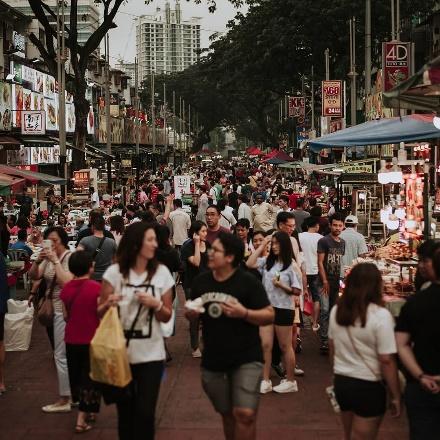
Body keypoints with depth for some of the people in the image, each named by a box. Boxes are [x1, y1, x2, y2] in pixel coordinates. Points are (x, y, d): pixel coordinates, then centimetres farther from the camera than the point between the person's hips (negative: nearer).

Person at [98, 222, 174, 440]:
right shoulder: (115, 272, -6)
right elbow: (100, 313, 1)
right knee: (125, 410, 11)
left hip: (151, 354, 0)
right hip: (120, 353, 0)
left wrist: (156, 305, -17)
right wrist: (109, 304, -20)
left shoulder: (162, 272, -2)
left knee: (145, 412, -3)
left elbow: (167, 317, 3)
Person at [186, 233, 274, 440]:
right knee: (227, 414, 18)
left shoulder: (248, 282, -12)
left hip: (246, 358, -5)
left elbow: (270, 315, -12)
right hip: (213, 360, 5)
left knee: (245, 414, -16)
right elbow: (192, 313, 17)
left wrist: (244, 313, -27)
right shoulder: (200, 281, 2)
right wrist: (190, 313, -6)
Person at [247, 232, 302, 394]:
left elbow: (297, 291, -5)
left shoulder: (291, 265, -7)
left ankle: (290, 381, 19)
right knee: (265, 345, 3)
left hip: (283, 309, -4)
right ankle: (265, 381, 11)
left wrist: (282, 286, -21)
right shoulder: (267, 261, 5)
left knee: (285, 346, 7)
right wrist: (262, 245, -5)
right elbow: (249, 264, -10)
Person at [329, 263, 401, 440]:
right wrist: (395, 396, -8)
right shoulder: (380, 315, -17)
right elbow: (387, 361, -17)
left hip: (341, 382, 6)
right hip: (368, 387, -6)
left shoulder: (337, 310, 1)